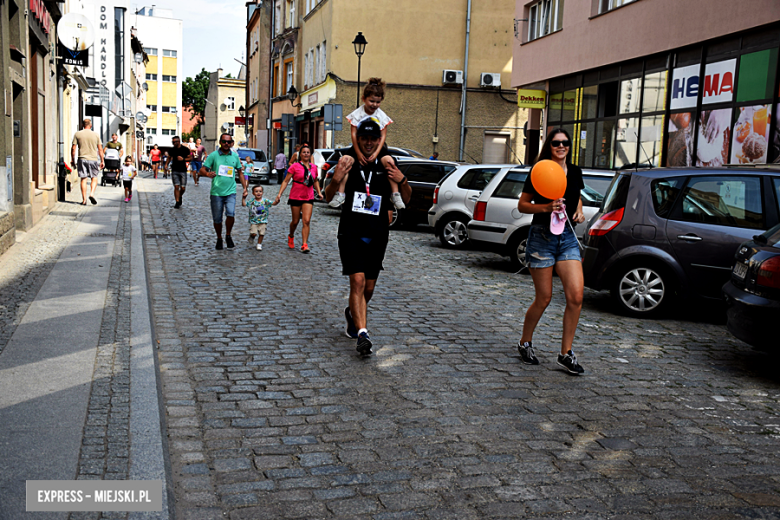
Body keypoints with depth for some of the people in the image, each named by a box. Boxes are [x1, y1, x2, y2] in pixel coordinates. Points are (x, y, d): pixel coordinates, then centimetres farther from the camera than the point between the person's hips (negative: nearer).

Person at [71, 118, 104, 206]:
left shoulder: (77, 134, 3)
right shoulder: (95, 135, 3)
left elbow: (73, 148, 2)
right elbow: (100, 149, 5)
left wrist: (72, 159, 10)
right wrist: (102, 161, 11)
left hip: (82, 159, 0)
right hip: (93, 159, 0)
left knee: (83, 179, 3)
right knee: (94, 178, 11)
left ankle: (84, 200, 1)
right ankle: (92, 194, -10)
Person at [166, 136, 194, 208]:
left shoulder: (185, 149, -3)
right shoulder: (173, 150, 7)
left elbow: (190, 158, -1)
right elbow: (169, 157, 21)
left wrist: (183, 159, -16)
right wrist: (166, 164, 6)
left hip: (183, 170, -2)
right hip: (174, 170, 2)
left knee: (183, 188, 0)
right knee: (176, 187, -7)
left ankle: (180, 197, 30)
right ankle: (177, 202, -3)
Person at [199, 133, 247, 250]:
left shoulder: (235, 156, 7)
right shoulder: (213, 155, -1)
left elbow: (240, 173, 18)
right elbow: (201, 171, -3)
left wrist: (245, 188, 11)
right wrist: (207, 173, -26)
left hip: (230, 192, 1)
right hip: (216, 192, -1)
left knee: (230, 214, -19)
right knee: (217, 219, 6)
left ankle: (228, 236, 4)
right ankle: (219, 239, 29)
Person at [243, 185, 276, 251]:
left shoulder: (265, 201, -3)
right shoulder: (251, 202, -3)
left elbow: (273, 203, -9)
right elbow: (244, 204, -6)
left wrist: (277, 201, -29)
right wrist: (243, 198, -19)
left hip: (263, 221, 1)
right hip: (253, 221, -1)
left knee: (261, 233, 2)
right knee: (254, 233, -12)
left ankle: (259, 244, 25)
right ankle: (252, 236, 25)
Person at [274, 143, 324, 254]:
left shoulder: (314, 167, 7)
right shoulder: (294, 167, -5)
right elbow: (286, 181, -5)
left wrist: (319, 192, 11)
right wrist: (279, 194, -13)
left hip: (308, 198, 2)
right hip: (296, 197, -2)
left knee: (307, 221, -10)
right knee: (295, 221, 8)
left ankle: (305, 245, -11)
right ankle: (291, 236, 39)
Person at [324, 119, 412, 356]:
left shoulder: (387, 165, 3)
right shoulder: (348, 162, 0)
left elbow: (406, 199, 8)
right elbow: (328, 197, 3)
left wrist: (402, 181, -13)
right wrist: (335, 180, -17)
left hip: (377, 235, 2)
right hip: (351, 231, -2)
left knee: (369, 287, 11)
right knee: (358, 281, -17)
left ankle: (353, 313, 41)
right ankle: (362, 333, -18)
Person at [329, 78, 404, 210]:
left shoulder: (382, 116, -6)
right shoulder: (357, 114, -8)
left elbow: (383, 136, -8)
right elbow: (354, 134, -12)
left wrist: (376, 152, -22)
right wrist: (358, 153, -21)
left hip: (377, 147, 0)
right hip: (359, 146, 0)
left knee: (389, 160, -27)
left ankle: (395, 194, -21)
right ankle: (340, 193, -16)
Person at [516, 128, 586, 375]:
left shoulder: (575, 171, 9)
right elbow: (522, 204, -3)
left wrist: (579, 211, 6)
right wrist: (546, 207, -18)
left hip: (568, 236, 4)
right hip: (542, 236, -4)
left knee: (576, 296, -7)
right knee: (543, 299, 1)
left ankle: (566, 353, 5)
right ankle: (525, 343, 26)